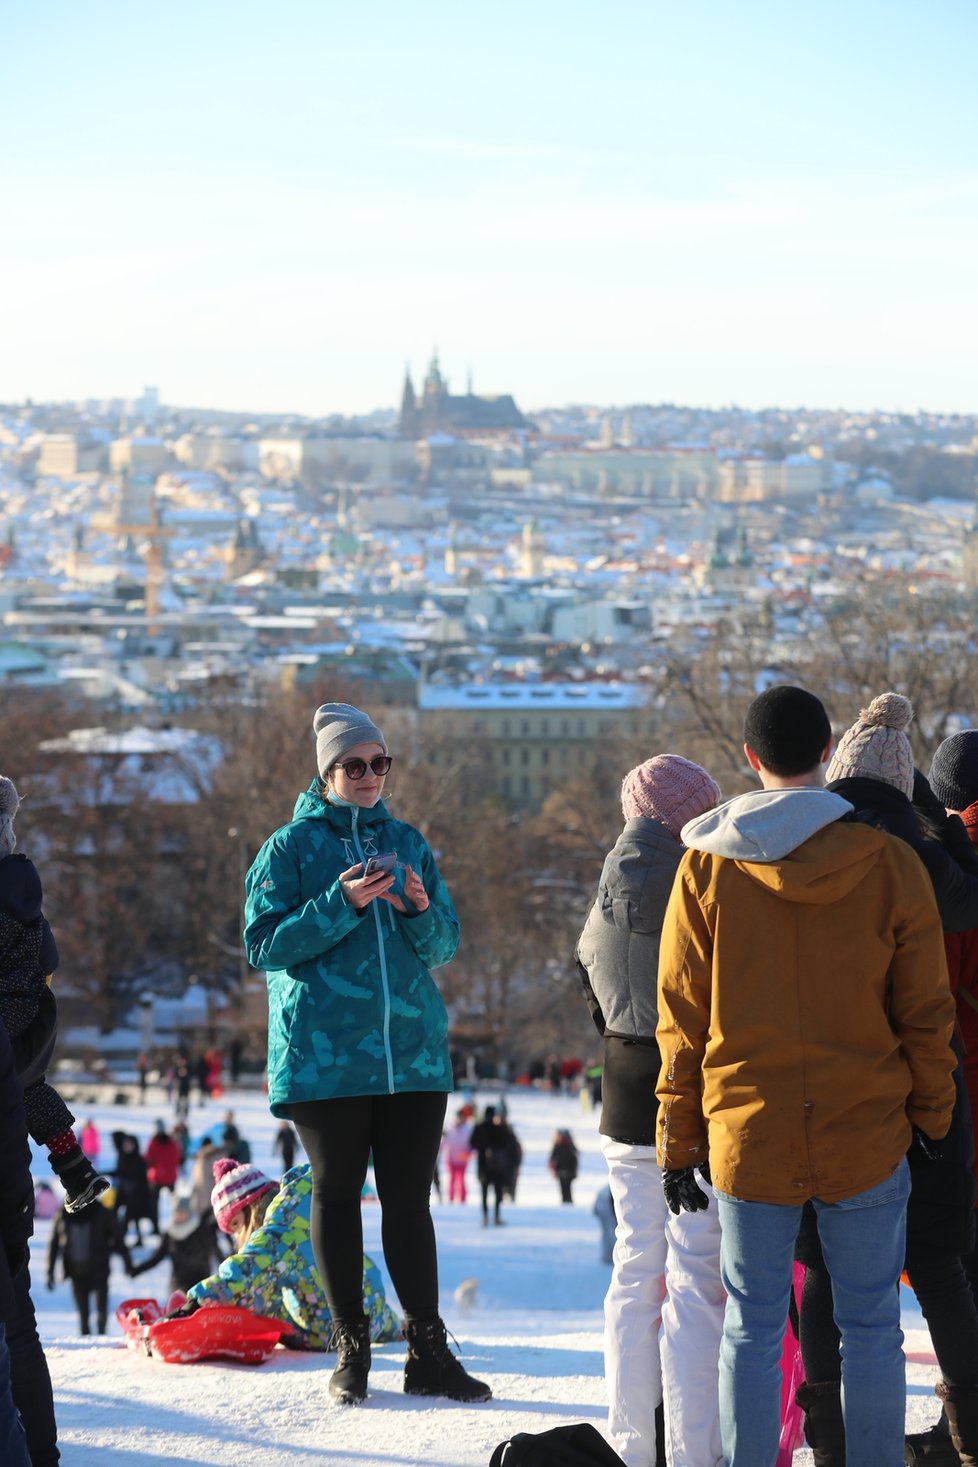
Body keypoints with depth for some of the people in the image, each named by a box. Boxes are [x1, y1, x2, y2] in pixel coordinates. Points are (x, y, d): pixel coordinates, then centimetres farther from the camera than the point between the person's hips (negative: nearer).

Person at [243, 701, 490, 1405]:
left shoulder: (408, 844, 13)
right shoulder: (292, 845, 4)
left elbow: (446, 946, 12)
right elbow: (264, 943, -6)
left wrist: (420, 910, -10)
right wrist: (343, 905, -17)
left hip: (413, 1050, 2)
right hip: (324, 1051, -2)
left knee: (409, 1198, 1)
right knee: (337, 1194, 3)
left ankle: (428, 1352, 1)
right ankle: (352, 1347, 11)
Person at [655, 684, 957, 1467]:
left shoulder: (707, 868, -3)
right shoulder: (890, 865, -5)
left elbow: (682, 1022, 0)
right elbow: (926, 1013, 1)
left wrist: (679, 1142, 7)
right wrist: (933, 1113, 15)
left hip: (748, 1138, 0)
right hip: (867, 1136, 0)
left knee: (752, 1331, 7)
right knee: (871, 1329, 7)